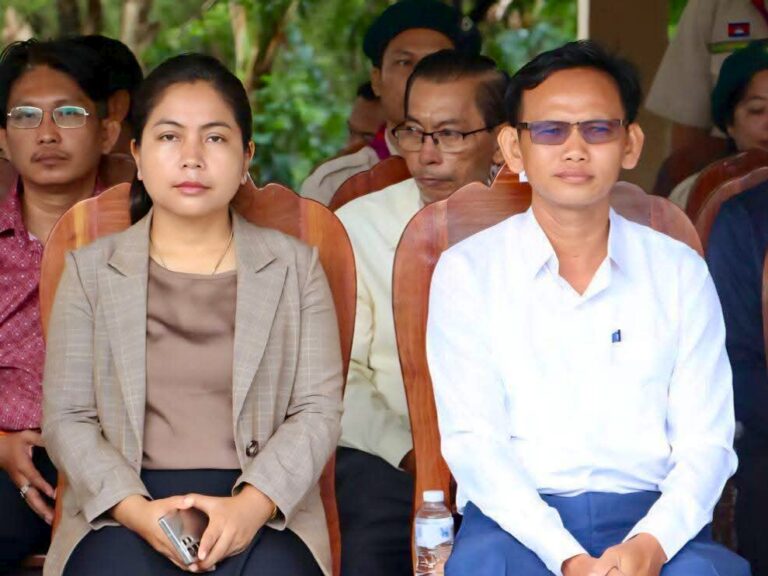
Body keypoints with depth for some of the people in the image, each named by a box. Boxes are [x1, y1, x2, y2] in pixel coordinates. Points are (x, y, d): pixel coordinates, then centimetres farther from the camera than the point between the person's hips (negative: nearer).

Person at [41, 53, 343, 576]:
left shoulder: (295, 267, 14)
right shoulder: (91, 270, 14)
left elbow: (318, 410, 4)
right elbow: (67, 417, 6)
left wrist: (251, 504, -14)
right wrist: (135, 509, -12)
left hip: (263, 507, 0)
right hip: (124, 508, 0)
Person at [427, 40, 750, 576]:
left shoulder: (680, 271, 11)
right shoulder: (467, 271, 6)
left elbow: (707, 441, 6)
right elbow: (471, 441, -3)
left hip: (651, 518, 1)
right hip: (517, 518, -1)